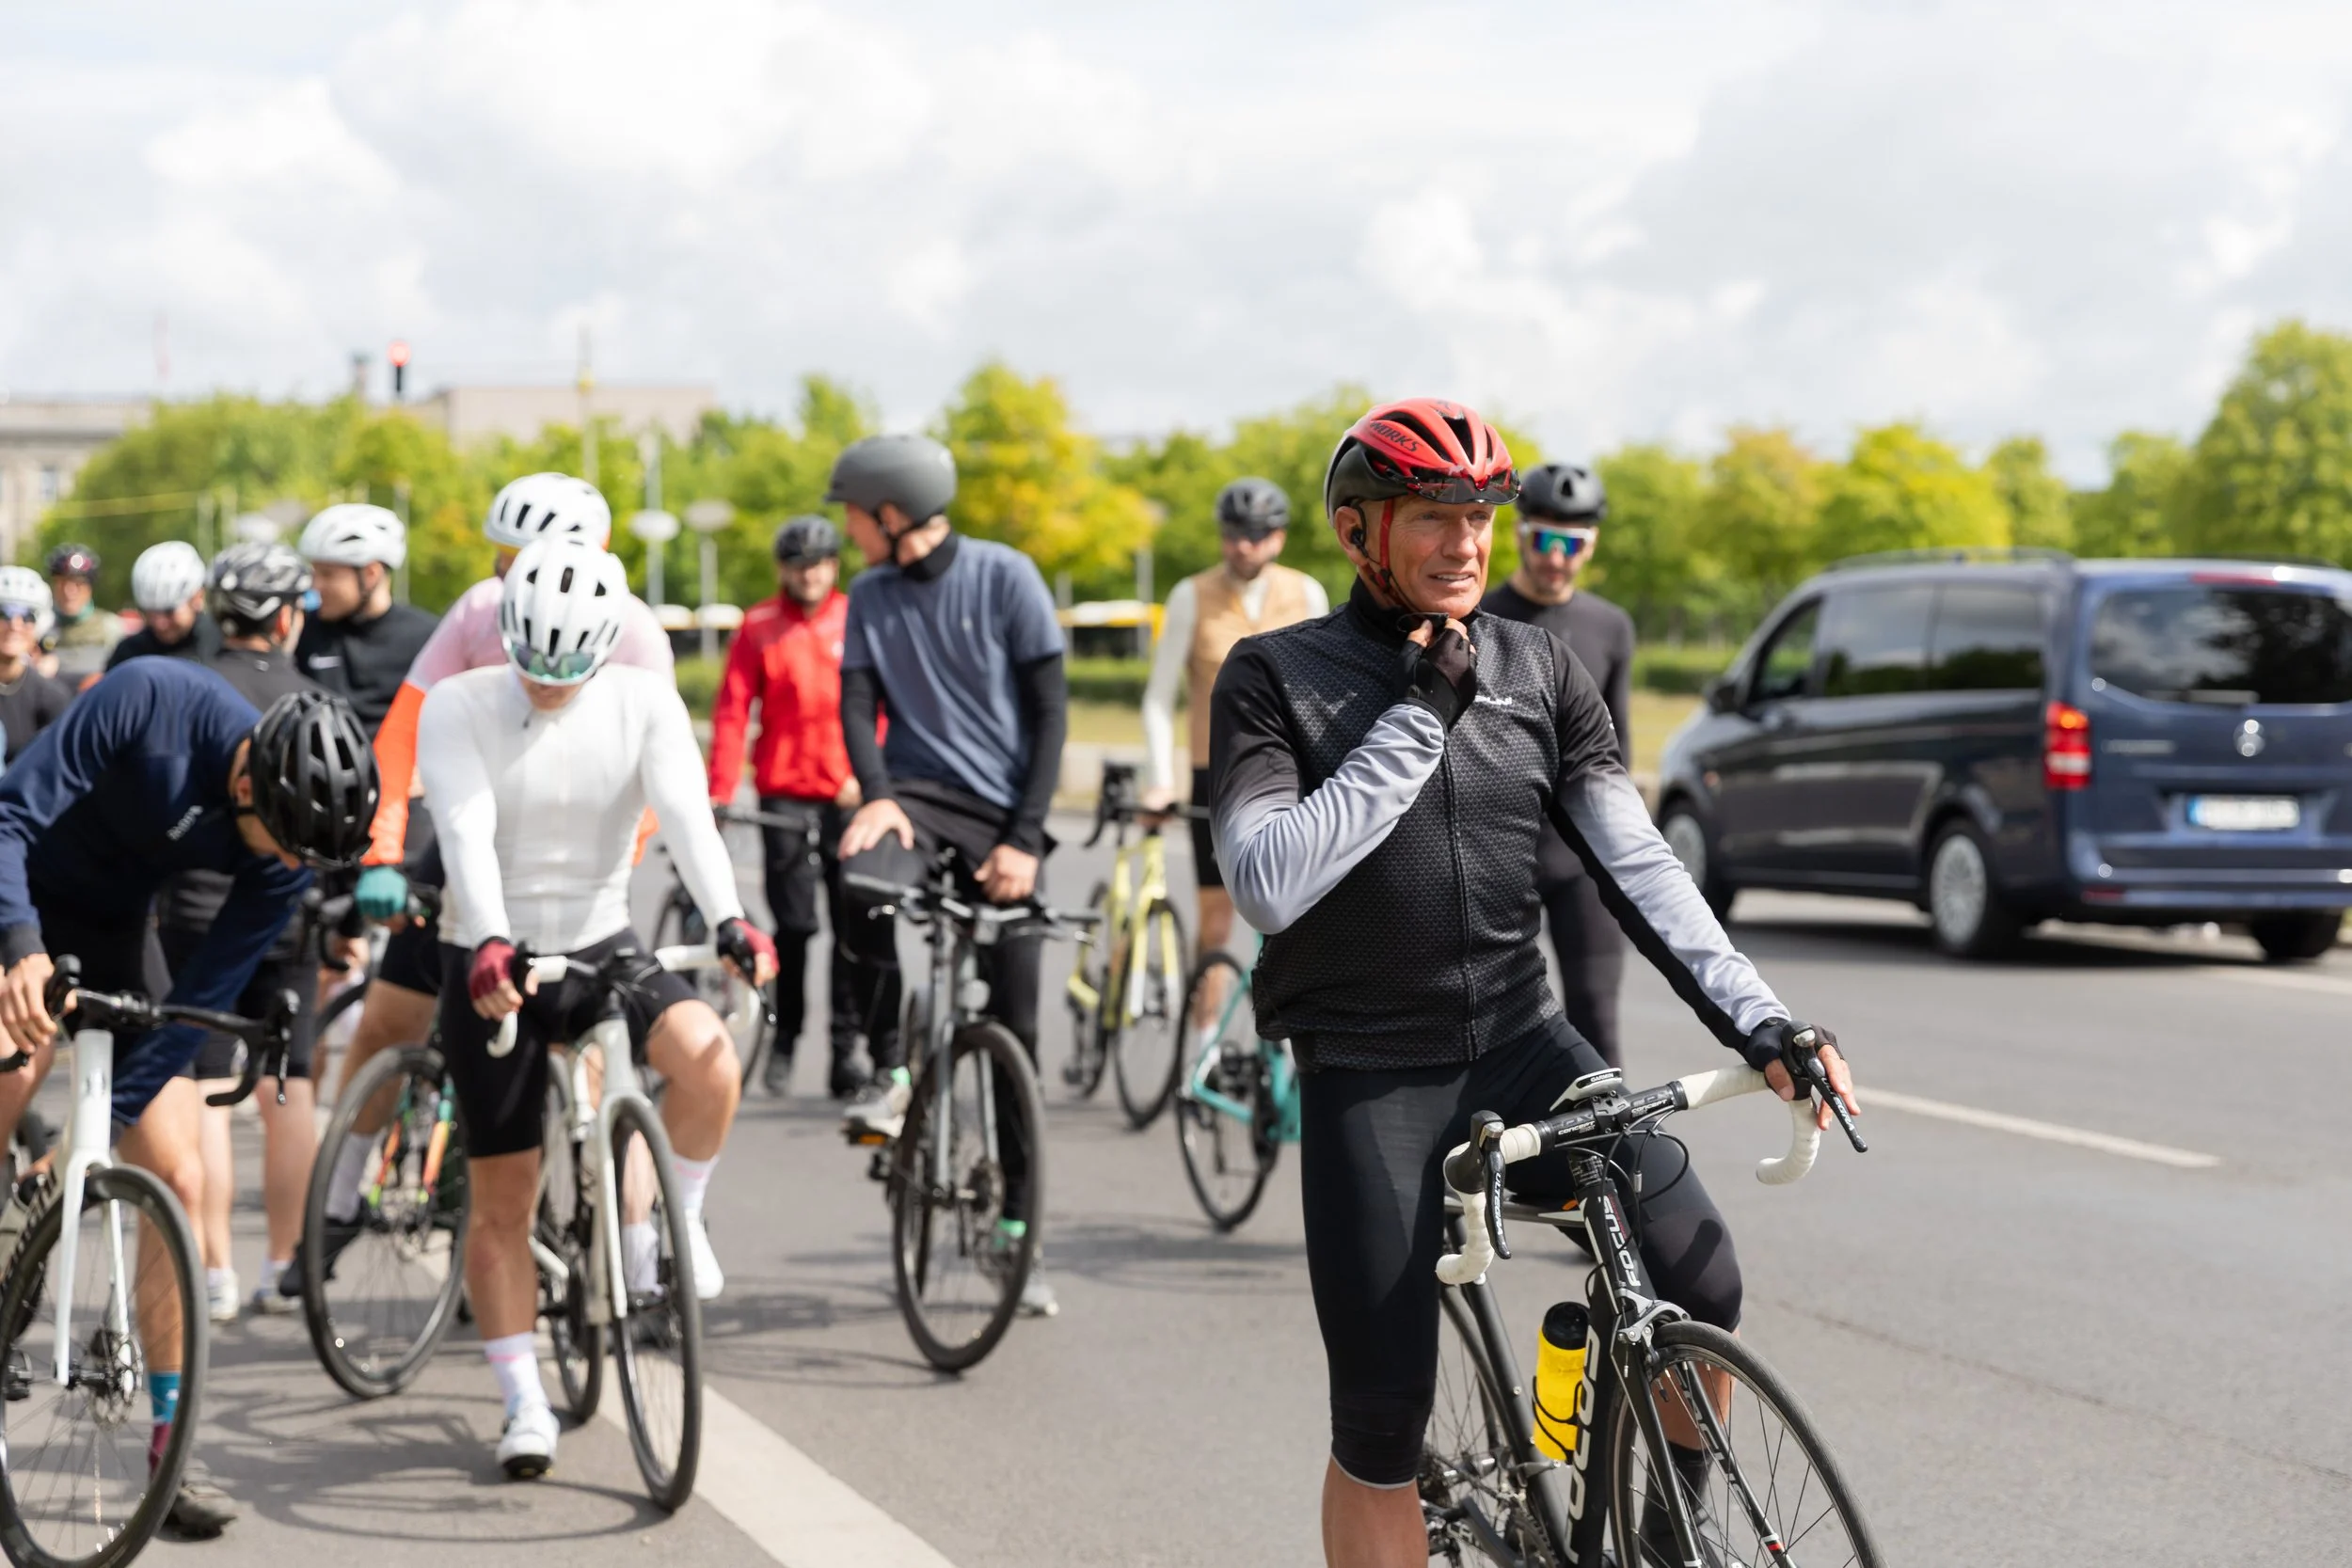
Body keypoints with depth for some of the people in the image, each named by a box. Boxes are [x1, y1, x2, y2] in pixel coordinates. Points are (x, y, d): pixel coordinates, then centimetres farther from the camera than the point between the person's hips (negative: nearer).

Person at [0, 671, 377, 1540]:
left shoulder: (289, 851, -18)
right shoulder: (150, 700, -31)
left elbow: (203, 997, -14)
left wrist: (110, 1119, -20)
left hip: (115, 931, 4)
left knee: (177, 1177, -4)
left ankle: (170, 1448, 5)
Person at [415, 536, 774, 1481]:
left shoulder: (644, 703, -8)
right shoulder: (457, 708, -12)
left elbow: (686, 814, -22)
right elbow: (467, 834, -25)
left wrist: (727, 921, -38)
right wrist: (490, 945, -42)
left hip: (603, 946, 1)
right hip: (492, 962, -1)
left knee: (709, 1058, -29)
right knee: (504, 1198, 0)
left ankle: (670, 1222, -3)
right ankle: (525, 1407, 10)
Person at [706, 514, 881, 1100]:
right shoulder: (758, 628, 4)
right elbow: (731, 711, 0)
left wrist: (868, 773, -6)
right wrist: (719, 791, -9)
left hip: (851, 795, 1)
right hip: (784, 794, -1)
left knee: (856, 927, -2)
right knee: (793, 925, -1)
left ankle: (846, 1046, 5)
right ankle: (784, 1040, 13)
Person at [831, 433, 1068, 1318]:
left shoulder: (1005, 579, -4)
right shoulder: (870, 598, 7)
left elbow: (1050, 711, -5)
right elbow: (857, 706, 0)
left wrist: (1025, 838, -12)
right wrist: (876, 797, -20)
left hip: (1003, 816, -2)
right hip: (917, 794, 2)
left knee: (1014, 1029, 0)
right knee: (860, 883, -35)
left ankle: (1018, 1234, 10)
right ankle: (891, 1073, -17)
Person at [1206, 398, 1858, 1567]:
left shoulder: (1539, 672, 5)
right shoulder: (1275, 680, -5)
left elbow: (1637, 865, 1)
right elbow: (1267, 886, -19)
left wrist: (1757, 1022, -11)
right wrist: (1417, 716, -18)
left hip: (1521, 1045, 3)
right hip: (1369, 1076, -3)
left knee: (1698, 1284, -17)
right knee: (1380, 1426, -5)